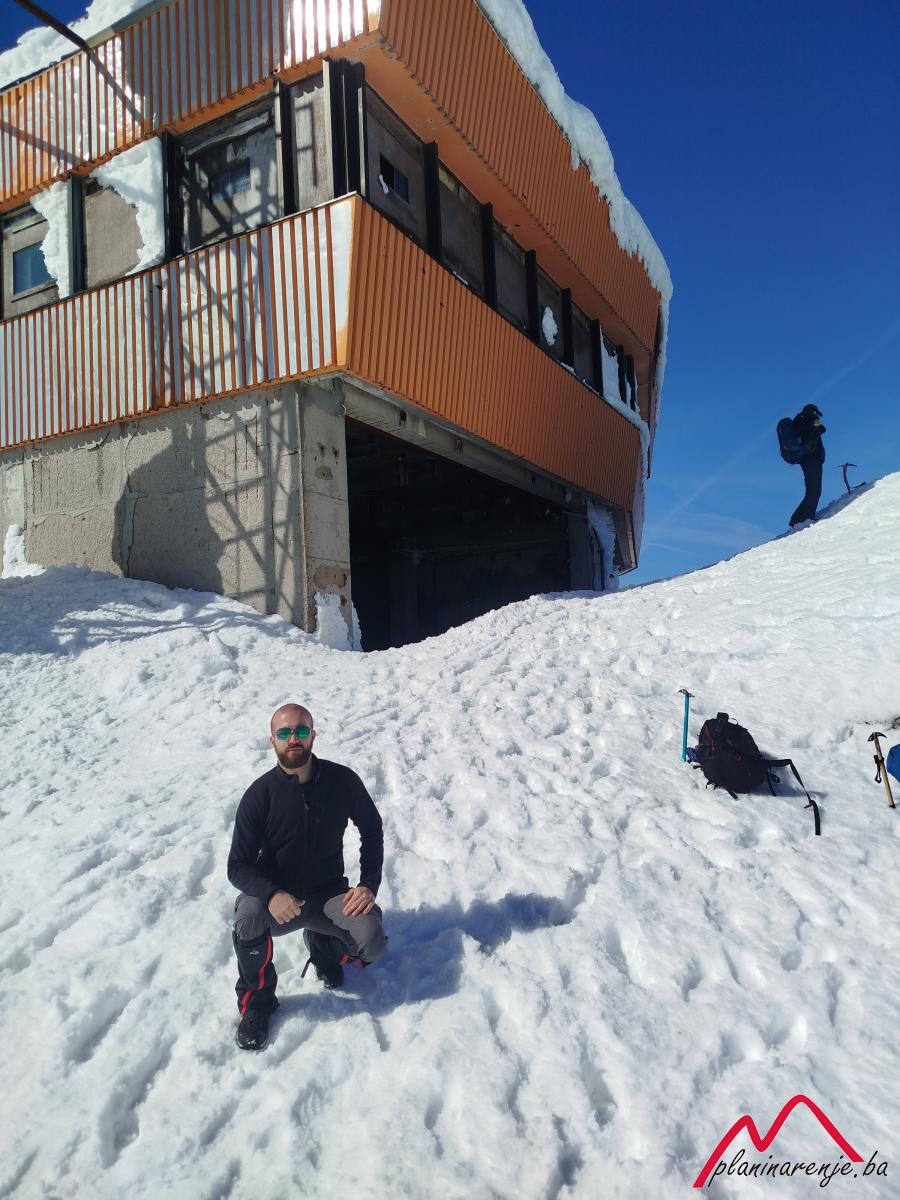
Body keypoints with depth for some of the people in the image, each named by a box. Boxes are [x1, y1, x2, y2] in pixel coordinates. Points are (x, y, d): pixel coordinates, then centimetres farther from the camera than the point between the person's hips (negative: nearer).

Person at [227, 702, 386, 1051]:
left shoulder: (342, 780, -11)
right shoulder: (259, 794, -15)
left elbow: (372, 830, 5)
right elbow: (238, 865, -13)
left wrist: (369, 885, -6)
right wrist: (271, 895, -33)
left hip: (330, 892, 1)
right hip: (277, 895, -1)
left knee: (371, 942, -24)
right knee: (248, 915, -34)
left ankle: (323, 947, 14)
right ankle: (256, 1003, -6)